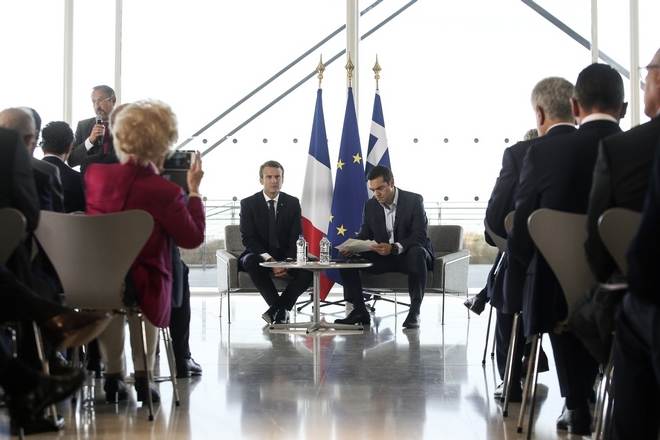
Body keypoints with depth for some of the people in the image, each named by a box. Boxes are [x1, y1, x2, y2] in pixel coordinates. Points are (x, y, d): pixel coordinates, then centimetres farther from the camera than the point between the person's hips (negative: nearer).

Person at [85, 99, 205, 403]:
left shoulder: (94, 174, -4)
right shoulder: (166, 192, -17)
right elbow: (193, 238, -6)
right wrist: (194, 190, 3)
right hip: (143, 286, -3)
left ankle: (113, 375, 34)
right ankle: (144, 374, 28)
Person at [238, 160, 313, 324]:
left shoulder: (293, 203, 4)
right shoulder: (248, 203, -3)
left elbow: (297, 238, -1)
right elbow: (247, 239, -10)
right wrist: (269, 260, -25)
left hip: (286, 257, 2)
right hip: (258, 254, -2)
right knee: (251, 262, -38)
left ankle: (278, 308, -20)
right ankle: (281, 309, -31)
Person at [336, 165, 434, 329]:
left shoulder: (414, 200, -13)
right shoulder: (370, 205, 2)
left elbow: (420, 236, -21)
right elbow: (364, 235, 5)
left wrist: (394, 248, -38)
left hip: (409, 255, -5)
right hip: (383, 257, 5)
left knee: (417, 252, -40)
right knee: (345, 257, -14)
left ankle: (414, 312, -35)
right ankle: (359, 311, -13)